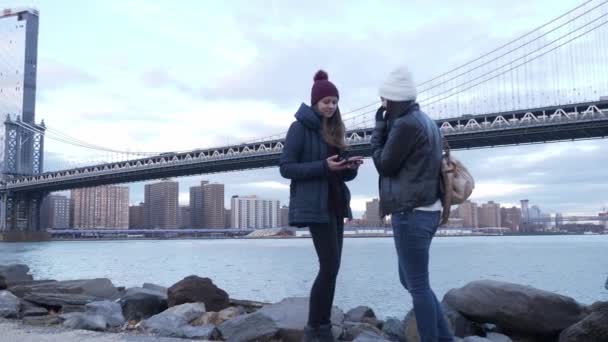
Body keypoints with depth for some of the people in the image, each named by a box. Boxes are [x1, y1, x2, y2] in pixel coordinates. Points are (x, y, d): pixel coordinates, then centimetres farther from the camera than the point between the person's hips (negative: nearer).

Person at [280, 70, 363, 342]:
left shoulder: (332, 129, 16)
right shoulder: (300, 127, -5)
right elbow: (286, 168, -11)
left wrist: (350, 166, -6)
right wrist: (323, 166, -21)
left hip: (335, 205, 8)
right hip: (315, 206, -8)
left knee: (331, 267, 6)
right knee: (330, 266, -11)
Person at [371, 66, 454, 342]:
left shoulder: (405, 124, -15)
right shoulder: (426, 121, 17)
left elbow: (384, 165, -7)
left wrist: (379, 127, 0)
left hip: (411, 213, -10)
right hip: (425, 210, 10)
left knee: (418, 286, -2)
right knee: (411, 280, 18)